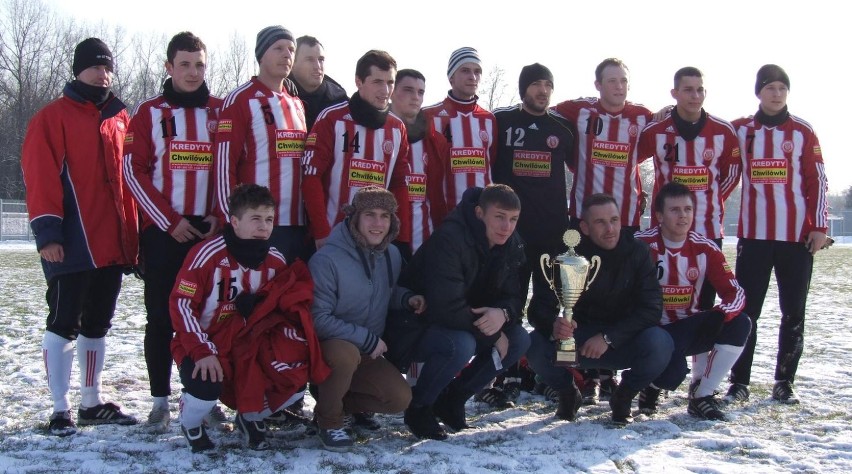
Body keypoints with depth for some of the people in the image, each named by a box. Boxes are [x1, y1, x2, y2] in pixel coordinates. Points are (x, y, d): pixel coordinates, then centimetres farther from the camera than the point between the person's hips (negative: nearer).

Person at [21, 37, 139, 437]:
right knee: (64, 324, -3)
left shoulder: (120, 119, 15)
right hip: (72, 245, -6)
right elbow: (40, 175, -10)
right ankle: (60, 410, 2)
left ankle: (92, 403, 24)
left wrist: (132, 233, 13)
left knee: (97, 324, 14)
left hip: (113, 245, 6)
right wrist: (47, 231, -18)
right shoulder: (53, 117, -2)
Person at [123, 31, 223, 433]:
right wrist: (169, 220, -9)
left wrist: (222, 216, -5)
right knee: (161, 317, 0)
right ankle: (160, 400, 8)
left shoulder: (221, 112, 9)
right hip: (163, 231, -1)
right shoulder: (149, 113, 5)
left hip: (211, 230, 1)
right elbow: (135, 170, -1)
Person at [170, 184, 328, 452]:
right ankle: (191, 426, 8)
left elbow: (288, 307, 7)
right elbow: (181, 303, -17)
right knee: (206, 389, -33)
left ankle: (251, 418, 17)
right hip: (203, 343, -4)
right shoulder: (208, 254, -17)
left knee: (295, 380, -17)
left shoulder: (275, 261, 0)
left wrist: (294, 343, -14)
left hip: (248, 344, 5)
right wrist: (202, 351, -24)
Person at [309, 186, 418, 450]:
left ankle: (334, 400, 12)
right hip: (326, 348, -6)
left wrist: (407, 299, -5)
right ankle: (329, 420, -11)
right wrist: (367, 339, -22)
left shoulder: (392, 255, 1)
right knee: (346, 354, -40)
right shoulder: (326, 260, -21)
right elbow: (318, 319, -23)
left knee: (400, 399, -14)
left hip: (369, 353, 6)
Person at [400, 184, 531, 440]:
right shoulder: (449, 239, -29)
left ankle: (451, 400, 5)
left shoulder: (512, 245, -4)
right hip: (418, 326, -8)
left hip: (466, 326, 8)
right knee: (460, 345, -36)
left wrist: (503, 313, -26)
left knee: (519, 340, -10)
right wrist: (492, 334, -23)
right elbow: (446, 309, -35)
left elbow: (514, 296, -1)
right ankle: (418, 407, -8)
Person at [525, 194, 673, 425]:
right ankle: (568, 394, 5)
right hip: (575, 342, 0)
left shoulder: (637, 252, -9)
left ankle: (623, 397, 1)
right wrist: (554, 326, -39)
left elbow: (651, 308, -15)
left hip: (622, 344, 0)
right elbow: (539, 309, -15)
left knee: (660, 343, -31)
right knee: (535, 345, -29)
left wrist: (608, 338, -25)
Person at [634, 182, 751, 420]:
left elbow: (735, 292, -7)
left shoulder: (704, 248, -3)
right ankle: (652, 383, 9)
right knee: (672, 373, -33)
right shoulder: (642, 244, -15)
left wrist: (720, 314, -28)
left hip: (688, 330, 5)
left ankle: (701, 395, -5)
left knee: (739, 324, -19)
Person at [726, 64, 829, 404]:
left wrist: (819, 226, -1)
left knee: (793, 312, 5)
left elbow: (817, 181, 5)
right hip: (753, 235, 0)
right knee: (747, 310, 0)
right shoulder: (740, 130, 7)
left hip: (797, 236, 0)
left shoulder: (802, 132, 6)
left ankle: (785, 382, 14)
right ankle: (739, 382, 7)